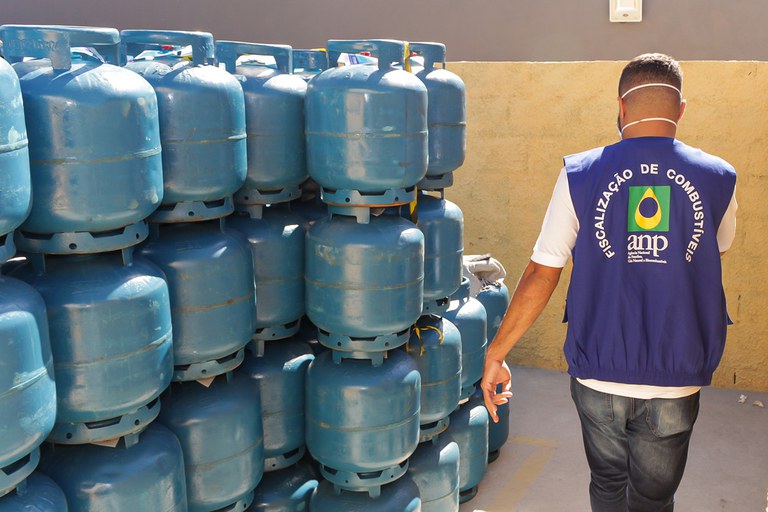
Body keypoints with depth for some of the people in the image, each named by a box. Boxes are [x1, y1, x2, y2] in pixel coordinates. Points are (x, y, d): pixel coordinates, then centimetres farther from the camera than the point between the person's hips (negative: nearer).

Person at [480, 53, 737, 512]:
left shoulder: (579, 175, -7)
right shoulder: (718, 179, -2)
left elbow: (541, 275, -7)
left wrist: (497, 353, 2)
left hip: (598, 376, 0)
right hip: (675, 384, 0)